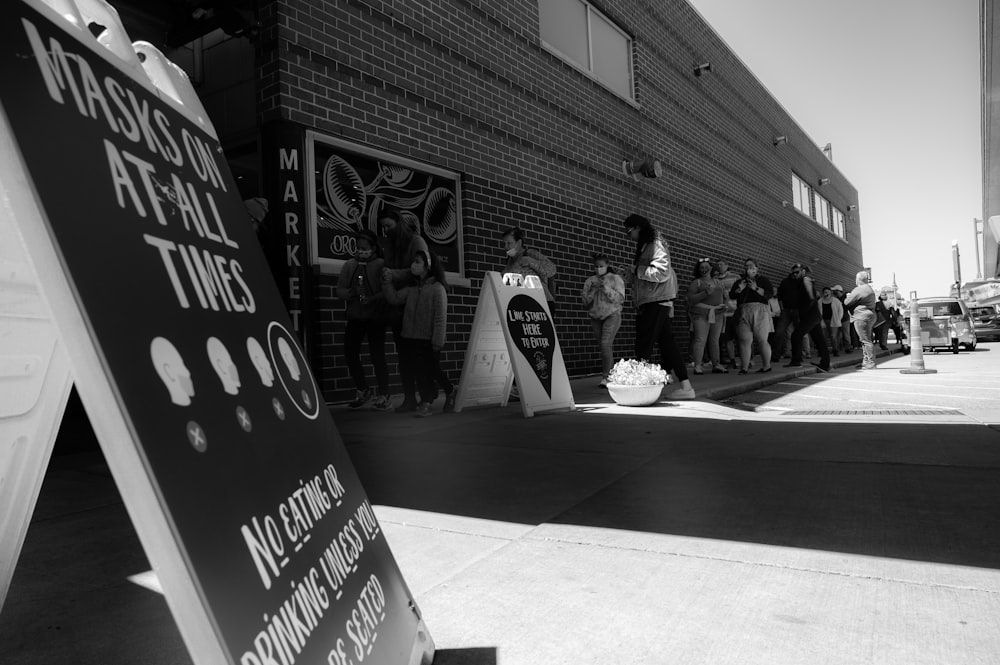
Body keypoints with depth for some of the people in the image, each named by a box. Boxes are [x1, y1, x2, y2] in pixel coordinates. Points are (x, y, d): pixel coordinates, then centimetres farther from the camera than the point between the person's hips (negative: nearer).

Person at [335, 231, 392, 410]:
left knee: (377, 355, -5)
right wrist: (351, 292, -14)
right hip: (355, 316, 5)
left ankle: (383, 396, 6)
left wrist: (373, 299, -26)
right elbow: (339, 290, 6)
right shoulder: (350, 265, 11)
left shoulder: (381, 264, -3)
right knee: (350, 353, 3)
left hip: (375, 316, -5)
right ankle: (363, 391, 21)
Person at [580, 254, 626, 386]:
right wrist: (593, 290, -12)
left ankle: (606, 377, -18)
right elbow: (585, 301, 3)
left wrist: (606, 288, -17)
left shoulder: (615, 279, 1)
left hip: (612, 316, -4)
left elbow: (620, 299, -8)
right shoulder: (590, 281, 10)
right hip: (596, 317, 4)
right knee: (602, 346, 4)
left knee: (606, 344, -18)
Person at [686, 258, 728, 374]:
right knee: (700, 339, -11)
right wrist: (705, 293, -18)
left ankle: (716, 365, 10)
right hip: (701, 314, -5)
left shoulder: (718, 282, 19)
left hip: (717, 315, 5)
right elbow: (691, 299, -7)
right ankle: (697, 366, -12)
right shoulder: (696, 282, 3)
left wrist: (723, 306, 10)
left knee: (715, 340, 6)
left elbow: (724, 296, 28)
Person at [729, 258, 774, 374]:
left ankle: (767, 366, 1)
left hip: (760, 312, -3)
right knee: (745, 341, -7)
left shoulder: (763, 280, 12)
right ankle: (744, 367, -7)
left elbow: (770, 294, -2)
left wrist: (756, 288, -12)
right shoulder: (740, 281, 22)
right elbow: (731, 295, 11)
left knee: (762, 340, -6)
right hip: (743, 313, 3)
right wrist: (739, 289, -7)